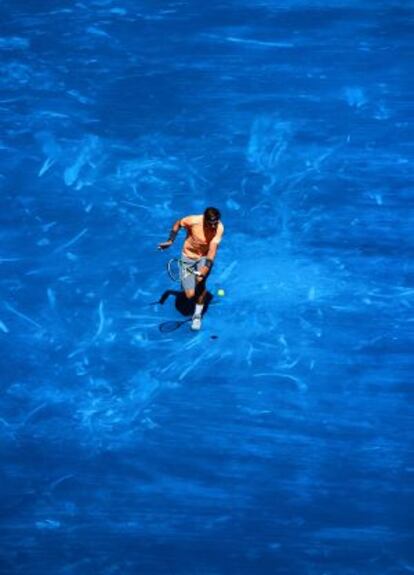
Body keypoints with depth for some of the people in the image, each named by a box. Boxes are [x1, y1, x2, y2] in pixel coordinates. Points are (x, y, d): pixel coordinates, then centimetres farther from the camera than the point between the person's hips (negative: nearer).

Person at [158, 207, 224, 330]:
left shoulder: (219, 228, -25)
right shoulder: (193, 221, -26)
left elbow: (212, 249, -29)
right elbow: (178, 224, -4)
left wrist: (206, 268, -40)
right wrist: (170, 241, -6)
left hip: (205, 257, 0)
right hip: (189, 257, 0)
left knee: (200, 283, -26)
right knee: (190, 295, -6)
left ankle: (197, 315, -1)